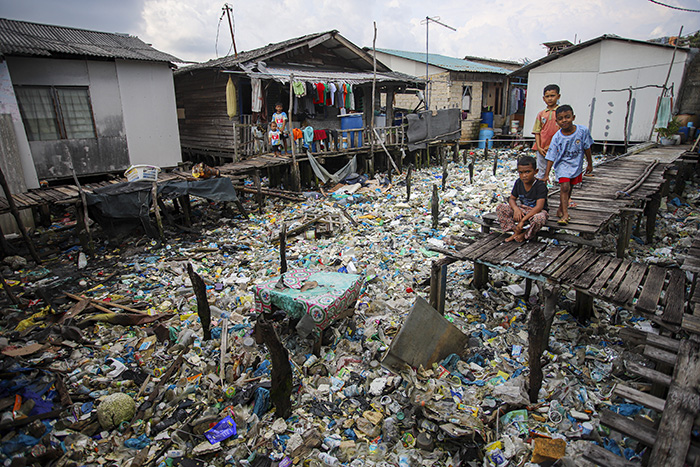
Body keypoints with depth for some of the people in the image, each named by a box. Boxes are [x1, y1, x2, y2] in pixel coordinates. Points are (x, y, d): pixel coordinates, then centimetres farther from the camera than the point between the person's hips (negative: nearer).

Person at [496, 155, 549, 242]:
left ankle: (525, 235, -10)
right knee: (500, 208, -13)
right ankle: (516, 231, -12)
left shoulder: (540, 185, -22)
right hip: (523, 209, 6)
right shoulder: (518, 183, -4)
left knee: (539, 218, -43)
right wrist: (516, 209, -21)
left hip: (537, 211, -5)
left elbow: (539, 206, -30)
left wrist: (523, 220, -36)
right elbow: (512, 199, 4)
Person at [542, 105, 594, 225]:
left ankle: (561, 209, 29)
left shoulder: (583, 131, -13)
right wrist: (546, 174, -17)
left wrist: (590, 164, 8)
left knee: (569, 188, 12)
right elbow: (551, 157, -14)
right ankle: (565, 214, -16)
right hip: (562, 164, -3)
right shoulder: (557, 137, -17)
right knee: (564, 187, -17)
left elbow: (587, 148, 0)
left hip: (576, 165, 3)